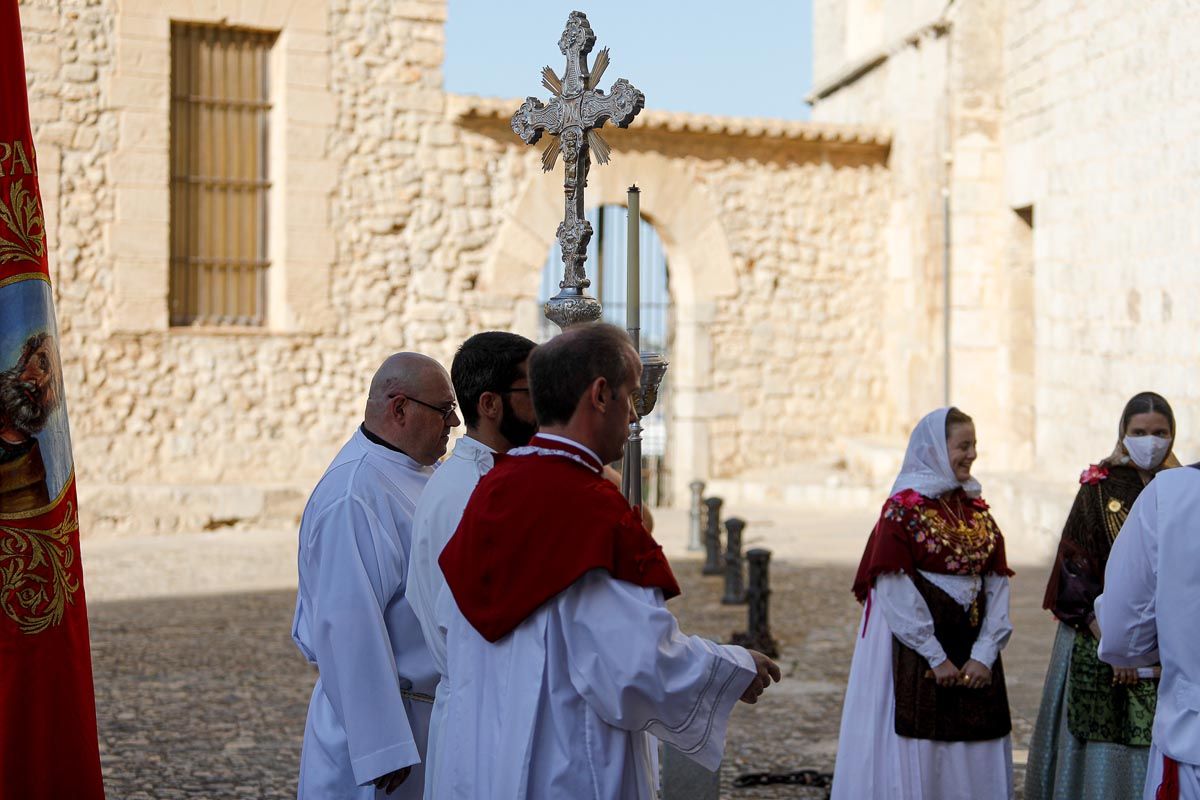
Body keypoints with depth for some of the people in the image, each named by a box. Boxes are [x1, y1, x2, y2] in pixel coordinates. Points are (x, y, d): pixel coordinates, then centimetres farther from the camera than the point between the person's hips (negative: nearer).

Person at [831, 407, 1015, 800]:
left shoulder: (977, 511, 10)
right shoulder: (903, 509, -8)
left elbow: (997, 583, 5)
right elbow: (892, 589, -13)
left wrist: (985, 654, -7)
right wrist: (936, 657, -14)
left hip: (972, 651, 6)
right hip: (918, 652, -6)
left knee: (974, 762, 8)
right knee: (917, 760, 0)